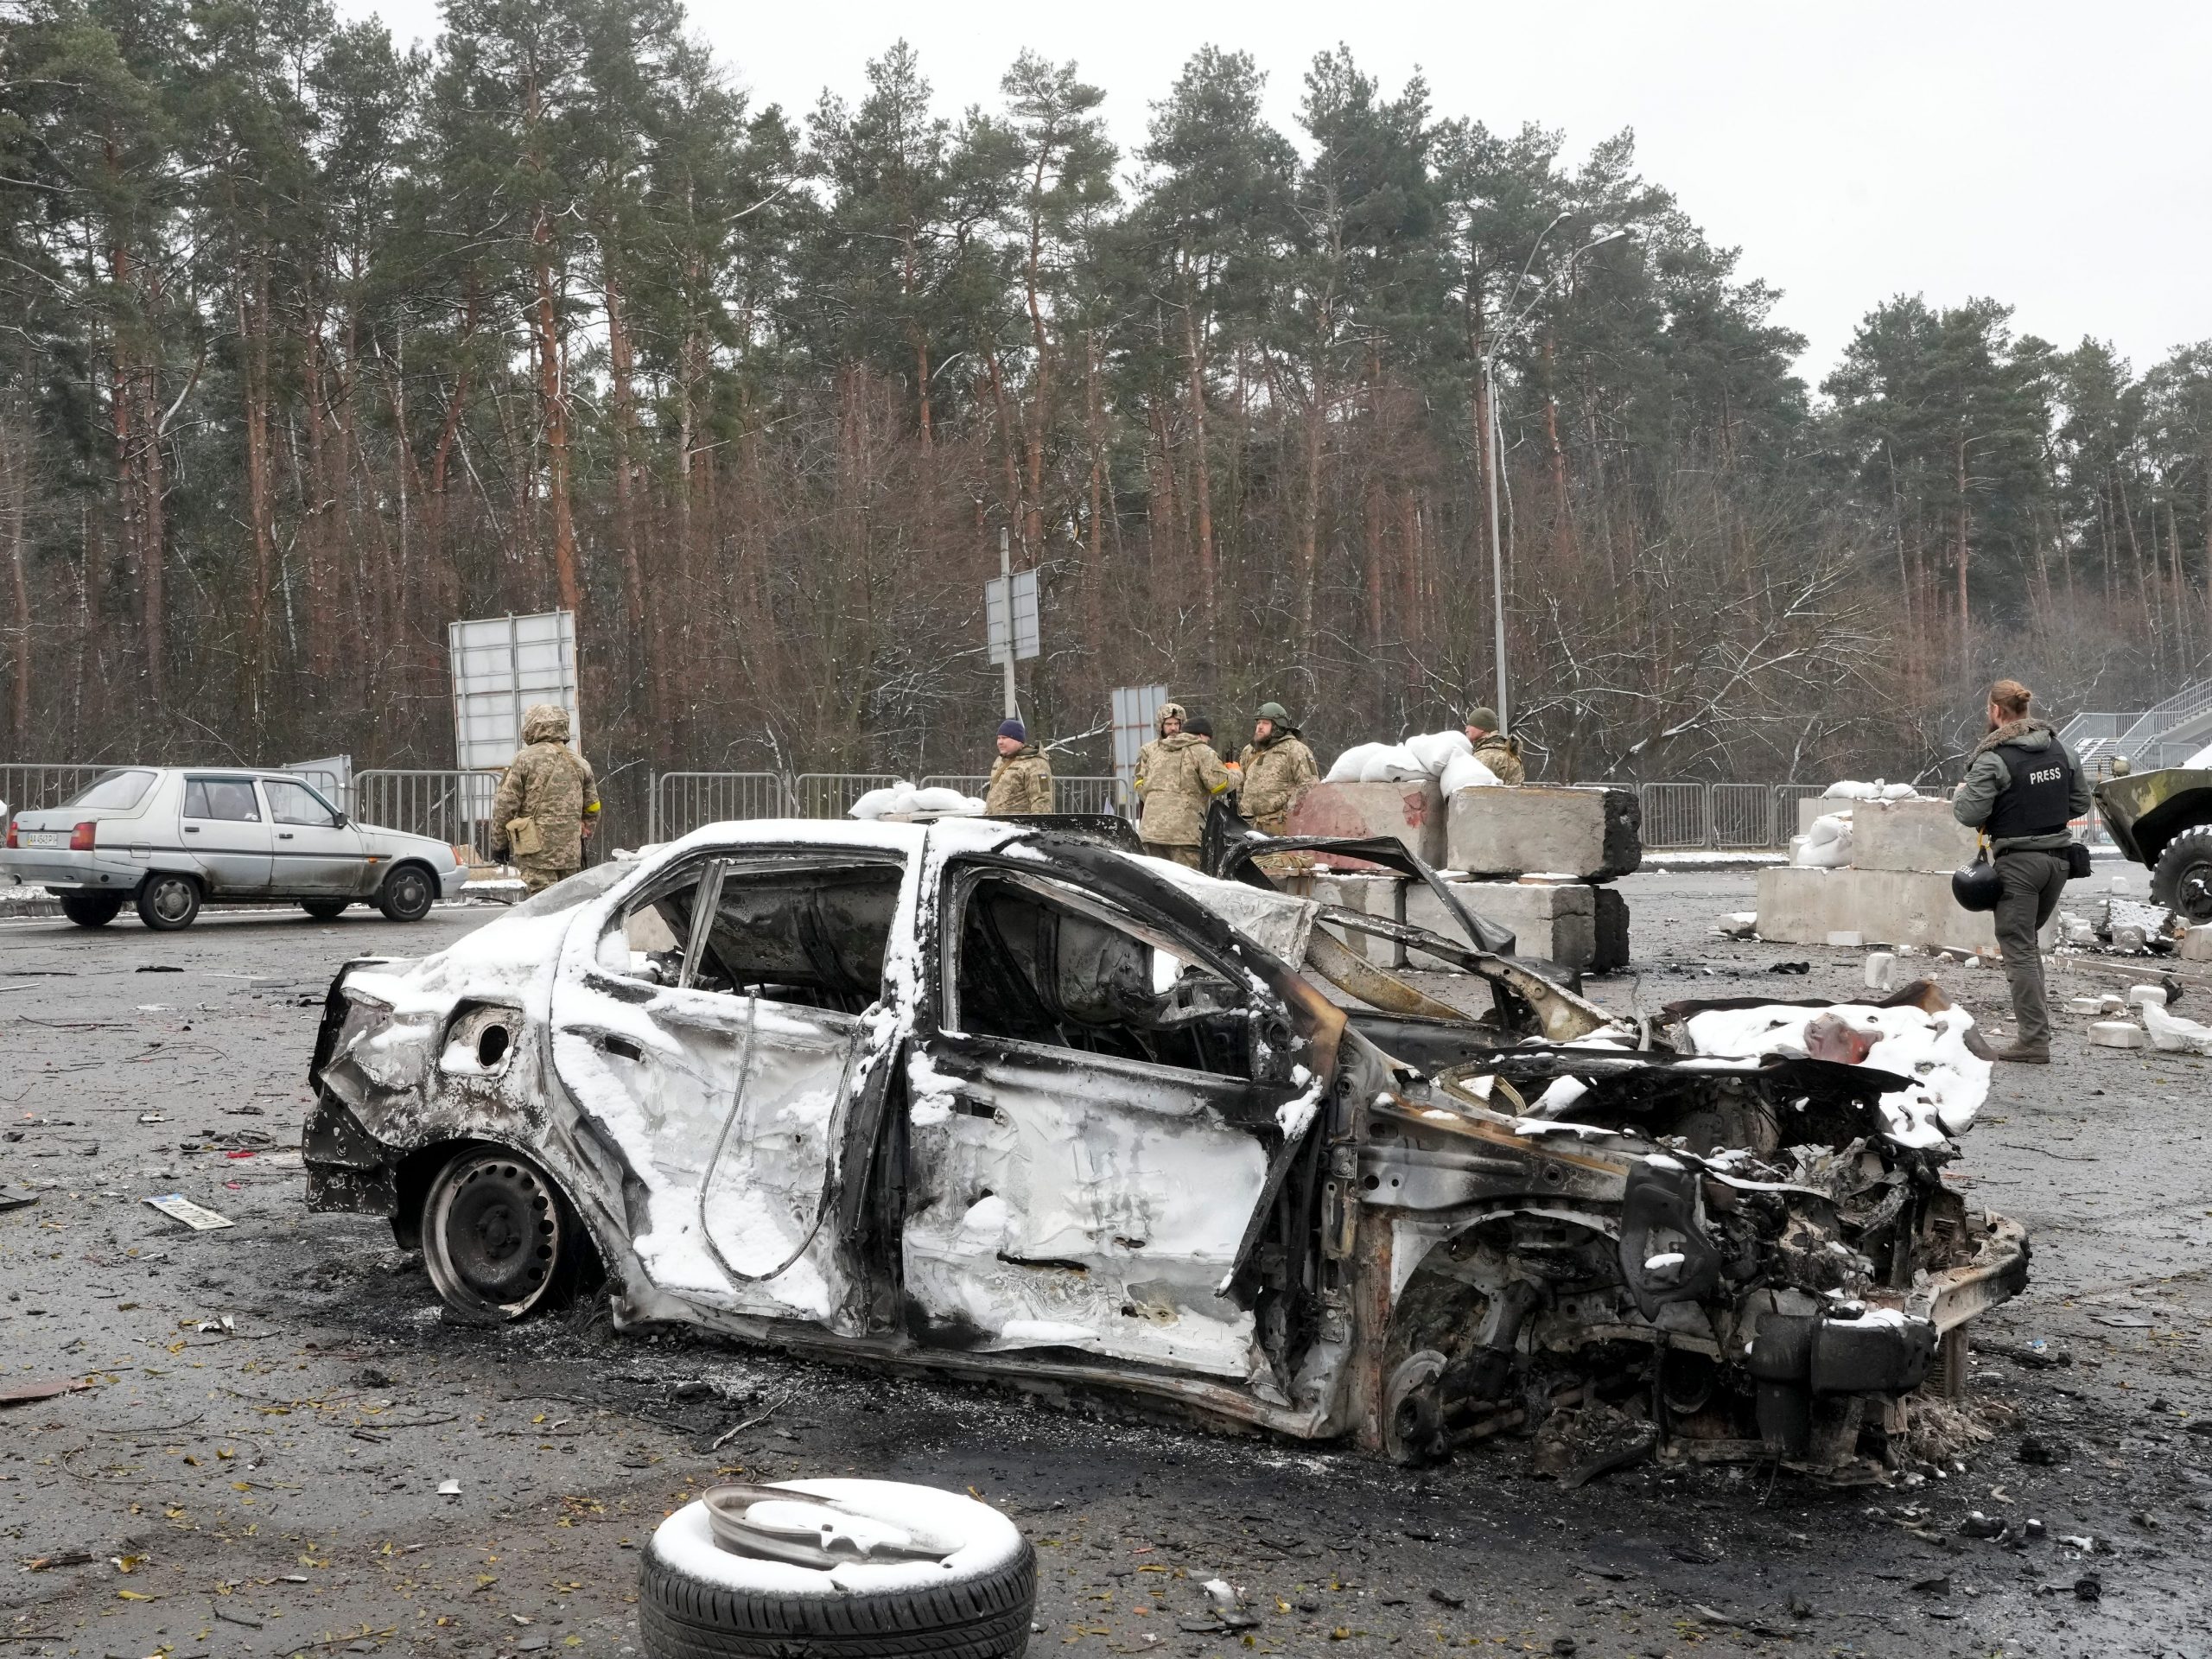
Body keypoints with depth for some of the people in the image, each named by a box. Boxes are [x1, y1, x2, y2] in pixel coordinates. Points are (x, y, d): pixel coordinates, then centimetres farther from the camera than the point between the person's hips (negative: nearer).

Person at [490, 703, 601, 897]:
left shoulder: (524, 760, -5)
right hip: (571, 852, 5)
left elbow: (505, 806, -5)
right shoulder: (579, 763, 11)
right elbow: (592, 809, 15)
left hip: (537, 852, -5)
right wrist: (583, 839, 27)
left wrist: (499, 844, 5)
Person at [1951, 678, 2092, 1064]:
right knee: (2027, 938, 22)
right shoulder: (2059, 748, 6)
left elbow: (1971, 814, -18)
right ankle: (2034, 1019, 22)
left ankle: (2034, 1040, -2)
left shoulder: (1993, 758, -15)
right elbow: (2081, 803, 11)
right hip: (2059, 857, 7)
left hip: (2019, 862, -7)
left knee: (2018, 949, -1)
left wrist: (1959, 795, 2)